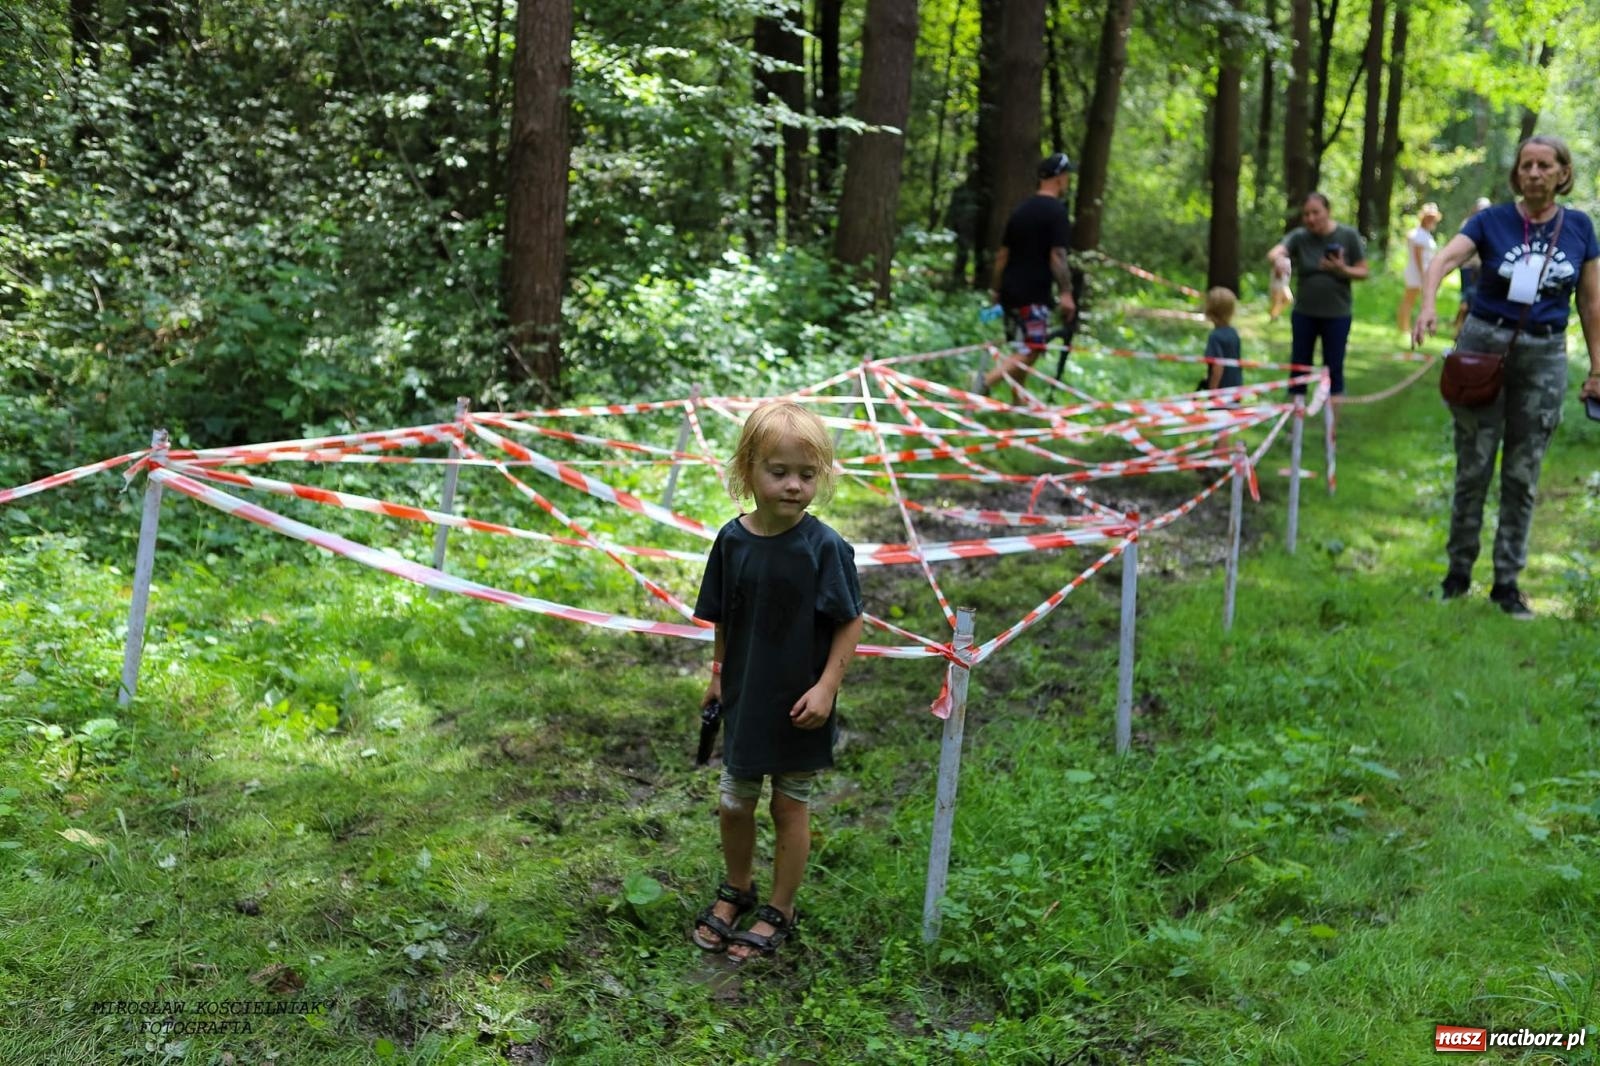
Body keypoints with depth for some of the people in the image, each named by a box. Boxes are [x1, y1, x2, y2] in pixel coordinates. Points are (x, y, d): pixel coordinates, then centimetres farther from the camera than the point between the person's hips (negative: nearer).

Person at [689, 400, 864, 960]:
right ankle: (736, 889, 41)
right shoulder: (733, 539, -7)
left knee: (790, 808, 11)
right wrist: (718, 673, 11)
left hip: (799, 706, -3)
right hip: (745, 699, 3)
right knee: (734, 805, 15)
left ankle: (779, 910, 29)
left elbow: (850, 622, -11)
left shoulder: (825, 547, -18)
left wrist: (826, 687, -15)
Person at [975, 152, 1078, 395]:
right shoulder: (1057, 211, -9)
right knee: (1033, 350, -9)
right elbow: (1057, 256, -17)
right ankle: (986, 380, -27)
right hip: (1034, 294, -8)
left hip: (1010, 291, 8)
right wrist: (1066, 293, -17)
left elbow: (1002, 254, 16)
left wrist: (995, 289, 21)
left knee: (1023, 349, 16)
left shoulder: (1021, 209, 15)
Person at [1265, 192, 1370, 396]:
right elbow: (1274, 253, -24)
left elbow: (1363, 271, 0)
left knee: (1333, 369, 2)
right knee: (1299, 366, 5)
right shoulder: (1299, 236, -6)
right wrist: (1278, 259, -49)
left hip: (1337, 314, -1)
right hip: (1304, 313, 1)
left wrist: (1343, 270, -22)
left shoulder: (1348, 236, -6)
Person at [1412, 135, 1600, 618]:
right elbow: (1445, 259, -21)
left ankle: (1507, 581, 16)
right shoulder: (1492, 220, -4)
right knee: (1473, 468, 5)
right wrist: (1428, 304, -41)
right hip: (1483, 346, -1)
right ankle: (1459, 570, 18)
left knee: (1522, 475, 7)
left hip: (1544, 356, 2)